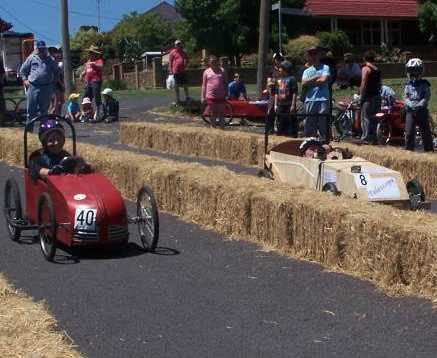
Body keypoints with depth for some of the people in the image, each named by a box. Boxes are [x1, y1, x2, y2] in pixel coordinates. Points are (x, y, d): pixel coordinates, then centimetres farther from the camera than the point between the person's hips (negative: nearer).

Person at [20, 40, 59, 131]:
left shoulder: (50, 60, 11)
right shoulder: (31, 59, 9)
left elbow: (56, 71, 22)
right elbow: (23, 70, 16)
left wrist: (54, 81, 11)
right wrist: (25, 80, 5)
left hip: (47, 88, 1)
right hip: (33, 87, -1)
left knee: (44, 110, 7)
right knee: (31, 110, -2)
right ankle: (29, 128, 2)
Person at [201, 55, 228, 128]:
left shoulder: (222, 71, 7)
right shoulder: (206, 72, 5)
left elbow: (225, 83, 11)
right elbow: (204, 85, 7)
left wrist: (226, 94, 6)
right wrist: (203, 97, 2)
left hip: (221, 96, 1)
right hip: (210, 96, -1)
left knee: (221, 113, 4)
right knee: (213, 114, 6)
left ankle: (222, 127, 10)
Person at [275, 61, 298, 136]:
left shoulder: (292, 79, -6)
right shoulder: (279, 80, 16)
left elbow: (295, 93, -10)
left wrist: (293, 105, -14)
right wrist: (275, 105, 14)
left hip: (289, 106, -7)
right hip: (280, 106, 7)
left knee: (291, 125, -6)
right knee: (280, 126, 11)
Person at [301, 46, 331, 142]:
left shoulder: (325, 68, 6)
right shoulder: (306, 71, 17)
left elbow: (323, 80, -11)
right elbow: (304, 83, 0)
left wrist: (310, 82, -1)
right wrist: (316, 77, -3)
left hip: (322, 100, -4)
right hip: (310, 101, 4)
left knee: (324, 129, -4)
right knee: (309, 130, 4)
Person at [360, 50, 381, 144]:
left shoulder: (366, 69, -10)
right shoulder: (377, 69, 11)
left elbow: (363, 84, -15)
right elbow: (379, 84, 13)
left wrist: (361, 96, -11)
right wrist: (378, 92, 18)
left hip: (368, 97, -7)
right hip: (377, 96, 7)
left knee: (365, 118, -5)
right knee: (373, 118, 12)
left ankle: (366, 138, -9)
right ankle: (373, 138, 15)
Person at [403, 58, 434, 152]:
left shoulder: (424, 84, 1)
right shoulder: (408, 84, 10)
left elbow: (427, 97, -6)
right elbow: (406, 97, 5)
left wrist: (419, 105, -20)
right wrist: (411, 105, -14)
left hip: (422, 110, -2)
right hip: (410, 111, 2)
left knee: (425, 131, 2)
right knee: (409, 132, -2)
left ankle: (429, 149, 11)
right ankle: (408, 150, 6)